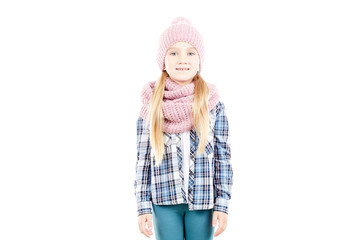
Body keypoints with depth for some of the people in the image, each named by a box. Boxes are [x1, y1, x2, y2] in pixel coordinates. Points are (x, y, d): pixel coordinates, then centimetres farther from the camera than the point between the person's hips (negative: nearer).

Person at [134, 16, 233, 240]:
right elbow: (143, 159, 2)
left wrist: (222, 204, -4)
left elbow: (223, 156, 0)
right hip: (164, 201, 0)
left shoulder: (213, 104, -1)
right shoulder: (151, 106, -1)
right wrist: (143, 206, -1)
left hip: (203, 201, 0)